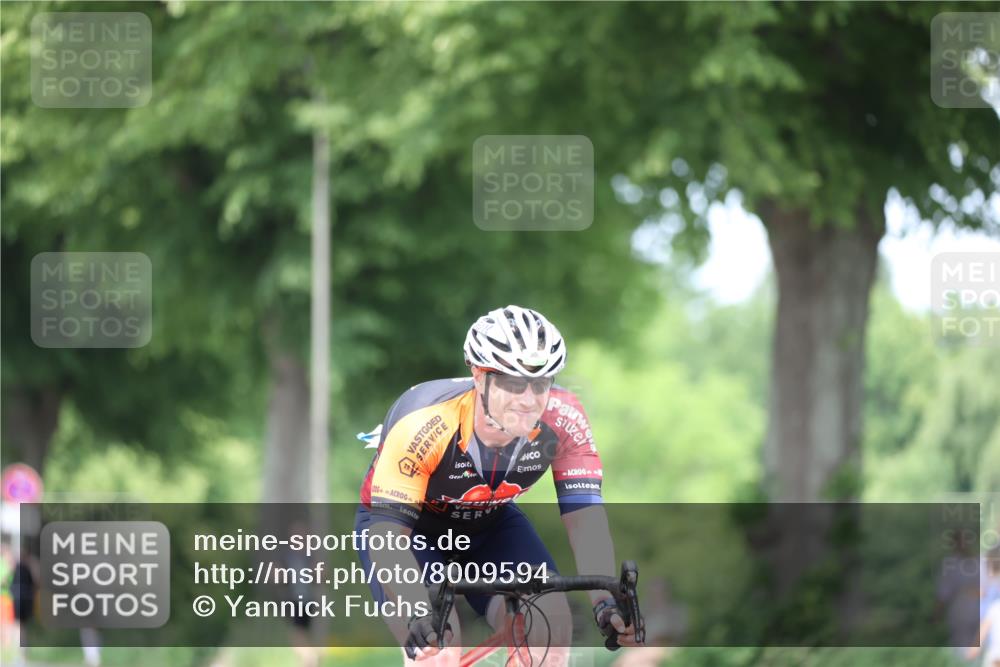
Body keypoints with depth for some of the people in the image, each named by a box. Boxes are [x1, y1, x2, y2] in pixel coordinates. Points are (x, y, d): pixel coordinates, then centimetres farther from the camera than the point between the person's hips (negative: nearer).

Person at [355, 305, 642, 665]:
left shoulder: (561, 418, -28)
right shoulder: (423, 423, -38)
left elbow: (585, 518, -26)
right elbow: (388, 532, -39)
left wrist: (605, 602, -43)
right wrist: (419, 611, -55)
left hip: (491, 524, 3)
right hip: (410, 523, -3)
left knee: (550, 622, -22)